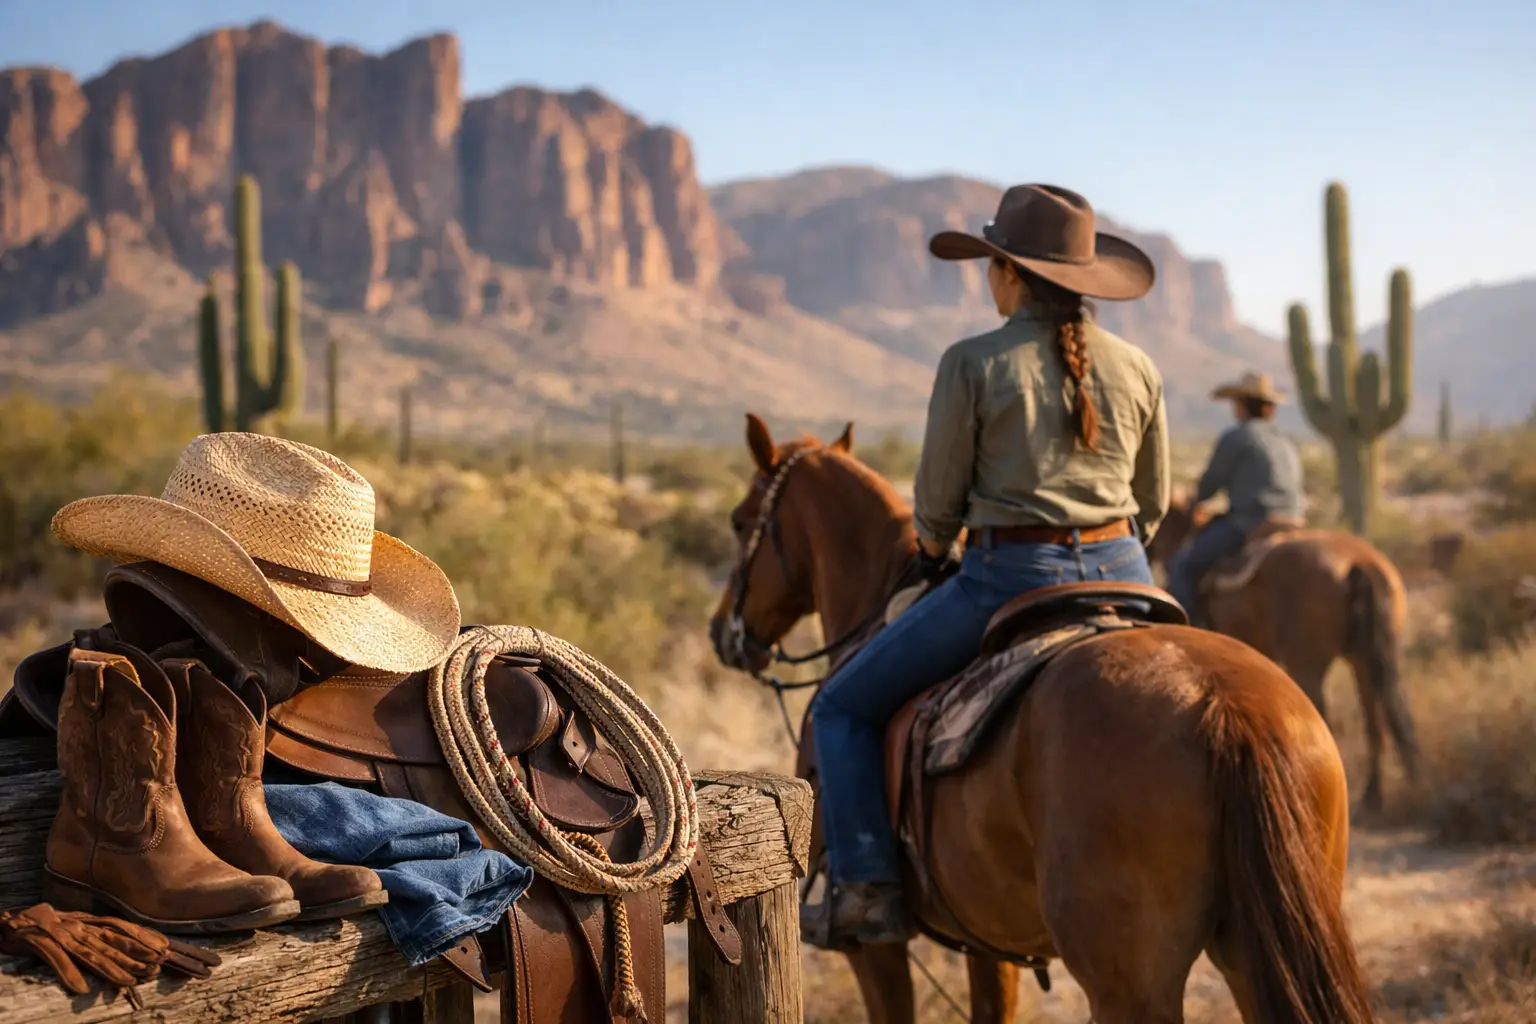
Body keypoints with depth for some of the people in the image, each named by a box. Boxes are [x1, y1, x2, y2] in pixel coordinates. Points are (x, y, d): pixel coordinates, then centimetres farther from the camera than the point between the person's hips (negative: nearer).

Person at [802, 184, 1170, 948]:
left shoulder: (973, 364, -10)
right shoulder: (1136, 369, 4)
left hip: (1009, 579, -5)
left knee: (845, 708, 12)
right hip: (1121, 577, 5)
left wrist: (931, 548, 18)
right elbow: (1153, 503, 12)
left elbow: (938, 500, -4)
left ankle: (867, 888, 3)